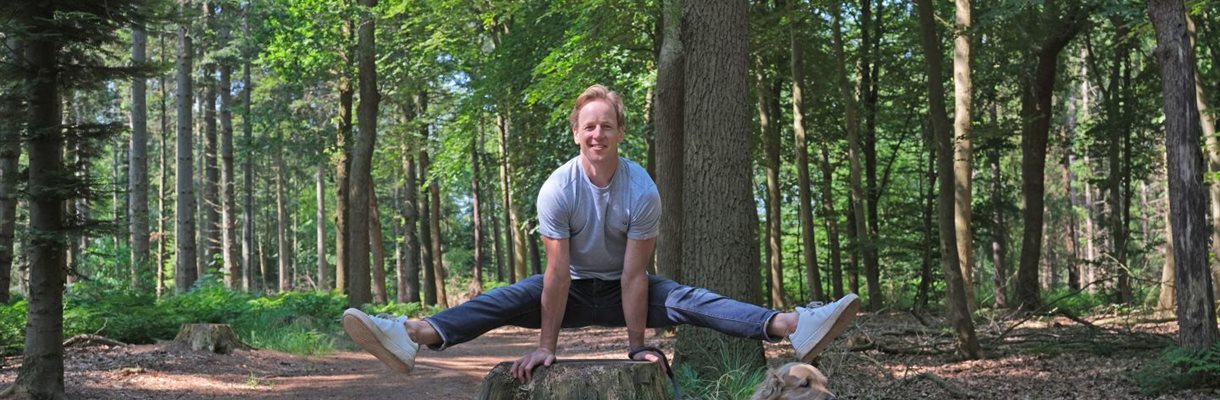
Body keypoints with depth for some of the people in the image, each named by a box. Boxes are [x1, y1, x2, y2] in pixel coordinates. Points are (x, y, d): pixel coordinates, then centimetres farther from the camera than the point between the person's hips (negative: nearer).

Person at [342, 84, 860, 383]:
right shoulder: (558, 188, -21)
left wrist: (638, 346, -22)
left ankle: (789, 326, -48)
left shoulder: (642, 190, -23)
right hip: (574, 289, 0)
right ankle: (413, 336, -50)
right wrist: (546, 345, -23)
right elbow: (557, 272, -23)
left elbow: (635, 274, -23)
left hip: (623, 289, 0)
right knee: (507, 300, -25)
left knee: (685, 299, -27)